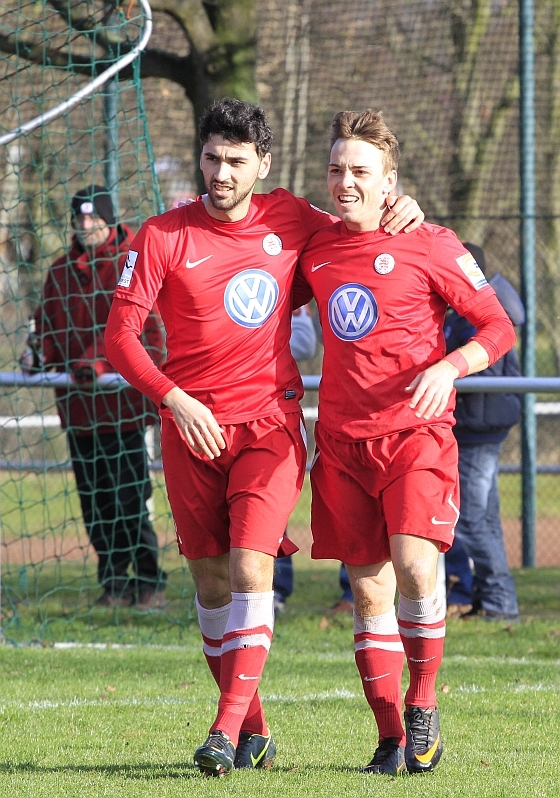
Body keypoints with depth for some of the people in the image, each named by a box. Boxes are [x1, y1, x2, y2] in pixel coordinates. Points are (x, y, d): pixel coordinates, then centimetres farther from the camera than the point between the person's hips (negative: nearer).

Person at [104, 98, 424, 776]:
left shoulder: (289, 219, 3)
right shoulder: (164, 236, -3)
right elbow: (120, 334, -5)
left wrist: (401, 213, -1)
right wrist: (173, 398, -18)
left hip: (269, 424, -1)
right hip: (192, 428, 1)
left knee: (250, 570, -16)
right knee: (211, 582, 4)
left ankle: (227, 732, -19)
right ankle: (254, 732, 17)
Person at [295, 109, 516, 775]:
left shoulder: (430, 246, -3)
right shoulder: (315, 250, 9)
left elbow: (498, 328, 0)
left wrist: (448, 368, -17)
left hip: (415, 434, -4)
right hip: (342, 440, 4)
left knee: (414, 568, -21)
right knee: (369, 591, 2)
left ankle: (422, 703, 0)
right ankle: (391, 738, 8)